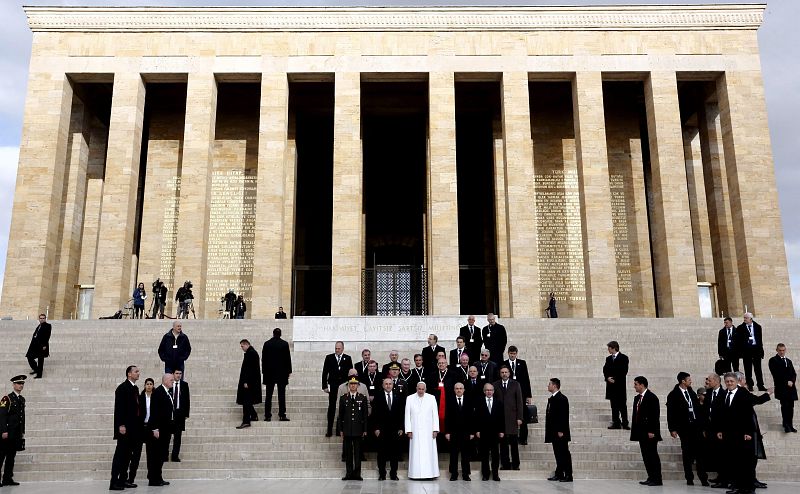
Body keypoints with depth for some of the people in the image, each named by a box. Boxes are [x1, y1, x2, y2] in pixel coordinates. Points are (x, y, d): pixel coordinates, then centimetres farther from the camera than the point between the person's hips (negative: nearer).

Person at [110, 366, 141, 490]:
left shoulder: (135, 388, 14)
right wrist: (121, 425, -20)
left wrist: (139, 424, 13)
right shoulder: (122, 388, -11)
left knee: (128, 455, 11)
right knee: (120, 454, -5)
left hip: (133, 428, 8)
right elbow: (119, 408, -16)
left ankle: (123, 480, 16)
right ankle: (114, 482, -2)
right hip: (125, 428, -8)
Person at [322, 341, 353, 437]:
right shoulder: (329, 358, 4)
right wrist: (325, 386, -3)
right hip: (333, 386, 0)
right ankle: (329, 430, 5)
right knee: (331, 408, 1)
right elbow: (325, 373, 3)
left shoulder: (347, 358, 4)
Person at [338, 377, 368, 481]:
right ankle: (349, 473, 11)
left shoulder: (363, 398, 5)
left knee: (358, 452, 1)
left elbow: (365, 415, 5)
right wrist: (340, 430, 2)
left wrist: (365, 430, 0)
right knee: (348, 452, 4)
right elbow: (340, 415, 7)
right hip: (347, 430, 1)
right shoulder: (343, 398, 7)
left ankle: (357, 473, 7)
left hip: (358, 430, -1)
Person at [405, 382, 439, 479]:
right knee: (416, 452, 0)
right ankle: (416, 473, 4)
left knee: (429, 452, -1)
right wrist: (408, 430, -4)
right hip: (415, 430, 0)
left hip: (428, 430, 0)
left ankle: (430, 473, 4)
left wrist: (435, 429, -3)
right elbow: (407, 415, 2)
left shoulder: (431, 398, 4)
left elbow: (435, 414, 3)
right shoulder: (410, 399, 3)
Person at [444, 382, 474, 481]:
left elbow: (472, 417, 4)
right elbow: (447, 417, 0)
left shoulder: (469, 401, 5)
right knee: (453, 454, 4)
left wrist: (472, 432, -1)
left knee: (465, 454, 5)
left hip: (466, 432, 1)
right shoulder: (450, 401, 2)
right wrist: (447, 432, -6)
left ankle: (466, 474, 13)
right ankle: (454, 474, 12)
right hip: (453, 432, -1)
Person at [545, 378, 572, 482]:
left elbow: (564, 416, -18)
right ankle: (559, 474, 17)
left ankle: (568, 475, 4)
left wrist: (561, 431, -20)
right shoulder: (551, 398, 14)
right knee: (558, 454, 12)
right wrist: (549, 430, 15)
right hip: (554, 432, 9)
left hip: (560, 432, -9)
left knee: (564, 453, -2)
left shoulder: (562, 399, -13)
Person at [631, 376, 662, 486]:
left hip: (650, 433, -8)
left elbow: (655, 415, -15)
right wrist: (634, 430, 13)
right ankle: (651, 478, 14)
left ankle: (657, 479, 3)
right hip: (641, 432, 8)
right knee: (646, 456, 9)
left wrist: (651, 431, -19)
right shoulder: (637, 398, 15)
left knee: (652, 455, -3)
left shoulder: (652, 397, -10)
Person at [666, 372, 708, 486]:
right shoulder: (673, 395, -5)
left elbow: (698, 409, 13)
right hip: (684, 428, -4)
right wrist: (672, 429, -10)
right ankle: (689, 478, 13)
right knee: (687, 454, 4)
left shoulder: (692, 393, 10)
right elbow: (670, 413, -6)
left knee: (699, 452, 1)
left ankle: (703, 478, 7)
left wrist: (702, 425, 8)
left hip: (696, 426, 4)